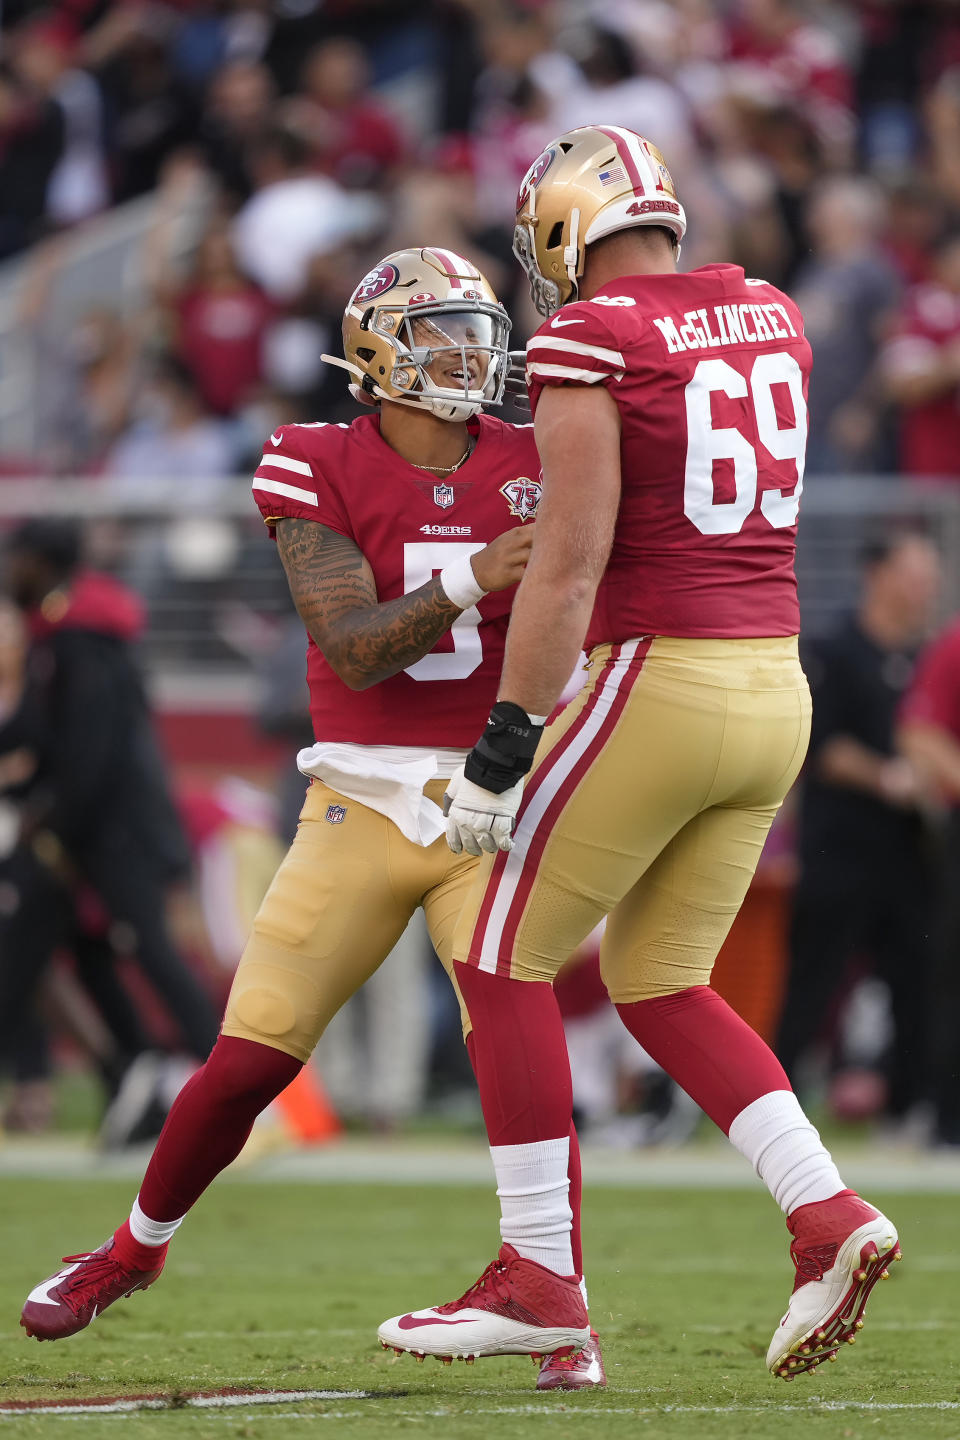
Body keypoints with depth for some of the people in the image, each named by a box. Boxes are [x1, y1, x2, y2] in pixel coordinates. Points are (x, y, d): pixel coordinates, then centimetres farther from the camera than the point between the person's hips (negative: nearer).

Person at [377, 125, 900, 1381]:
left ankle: (541, 1277, 5)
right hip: (778, 688, 7)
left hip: (657, 679, -7)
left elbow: (569, 566, -15)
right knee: (661, 984, 17)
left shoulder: (590, 343, -10)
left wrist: (502, 749, -13)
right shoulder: (771, 320, 10)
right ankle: (827, 1215, 1)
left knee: (503, 958, 6)